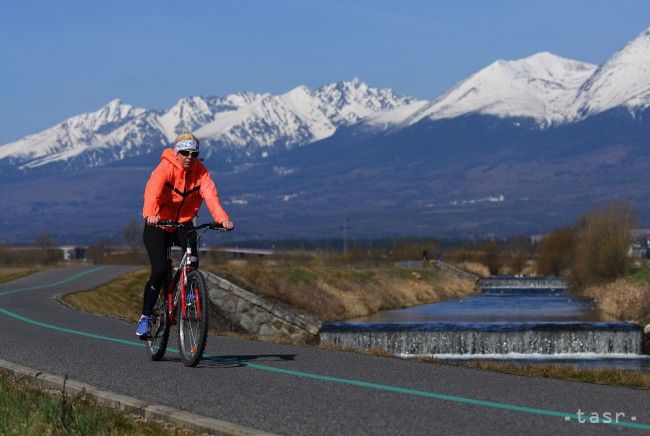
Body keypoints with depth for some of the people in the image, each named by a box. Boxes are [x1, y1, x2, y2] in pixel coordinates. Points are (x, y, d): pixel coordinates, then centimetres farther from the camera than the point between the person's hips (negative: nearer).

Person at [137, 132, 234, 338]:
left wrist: (222, 218, -41)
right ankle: (145, 317, 0)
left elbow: (210, 194, -23)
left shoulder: (200, 171, -8)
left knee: (192, 261, -25)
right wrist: (150, 214, -56)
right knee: (160, 271, -16)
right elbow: (152, 191, -36)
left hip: (183, 224, 3)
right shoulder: (165, 168, -18)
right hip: (158, 224, -3)